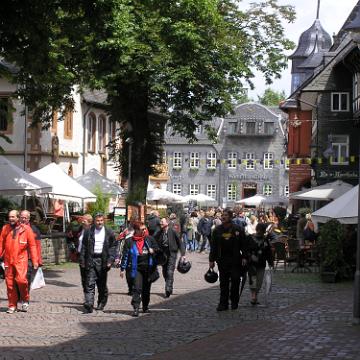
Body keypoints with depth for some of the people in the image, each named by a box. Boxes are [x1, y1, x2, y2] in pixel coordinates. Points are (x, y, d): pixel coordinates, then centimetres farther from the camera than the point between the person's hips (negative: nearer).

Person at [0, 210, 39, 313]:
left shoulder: (26, 229, 2)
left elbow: (32, 246, 3)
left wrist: (35, 261, -2)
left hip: (21, 259, -3)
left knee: (21, 279, -18)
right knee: (10, 283, 3)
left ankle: (25, 300, 7)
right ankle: (12, 305, 14)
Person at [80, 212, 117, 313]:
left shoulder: (109, 232, 4)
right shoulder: (88, 232, 5)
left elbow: (113, 246, 5)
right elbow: (84, 247, 7)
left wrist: (110, 260, -6)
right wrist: (82, 261, 1)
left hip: (103, 260, 1)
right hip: (91, 260, -1)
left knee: (102, 284, 11)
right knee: (90, 284, -9)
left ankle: (101, 304, 27)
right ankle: (88, 306, -13)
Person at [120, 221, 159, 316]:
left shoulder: (150, 239, 9)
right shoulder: (129, 241, 1)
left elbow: (157, 248, 20)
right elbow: (125, 255, 3)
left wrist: (153, 250, -4)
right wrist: (122, 269, 1)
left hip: (148, 268, 3)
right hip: (136, 268, -3)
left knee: (146, 289, 11)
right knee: (137, 288, -14)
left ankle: (145, 307, 27)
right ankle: (136, 308, -16)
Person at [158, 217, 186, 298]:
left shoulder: (173, 232, -8)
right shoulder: (160, 233, 3)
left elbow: (180, 243, -3)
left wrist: (183, 254, -6)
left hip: (172, 253, -5)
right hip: (163, 254, 5)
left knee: (170, 272, -13)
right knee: (165, 273, 9)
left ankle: (168, 289, -14)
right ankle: (169, 289, 24)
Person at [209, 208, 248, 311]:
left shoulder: (238, 229, 0)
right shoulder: (217, 230, 8)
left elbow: (244, 245, 2)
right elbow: (213, 246, 10)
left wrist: (244, 257, -6)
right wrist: (211, 260, 6)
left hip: (235, 260, -2)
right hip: (222, 260, 2)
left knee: (235, 281, 2)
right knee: (223, 283, 2)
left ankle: (234, 302, 16)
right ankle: (223, 303, 5)